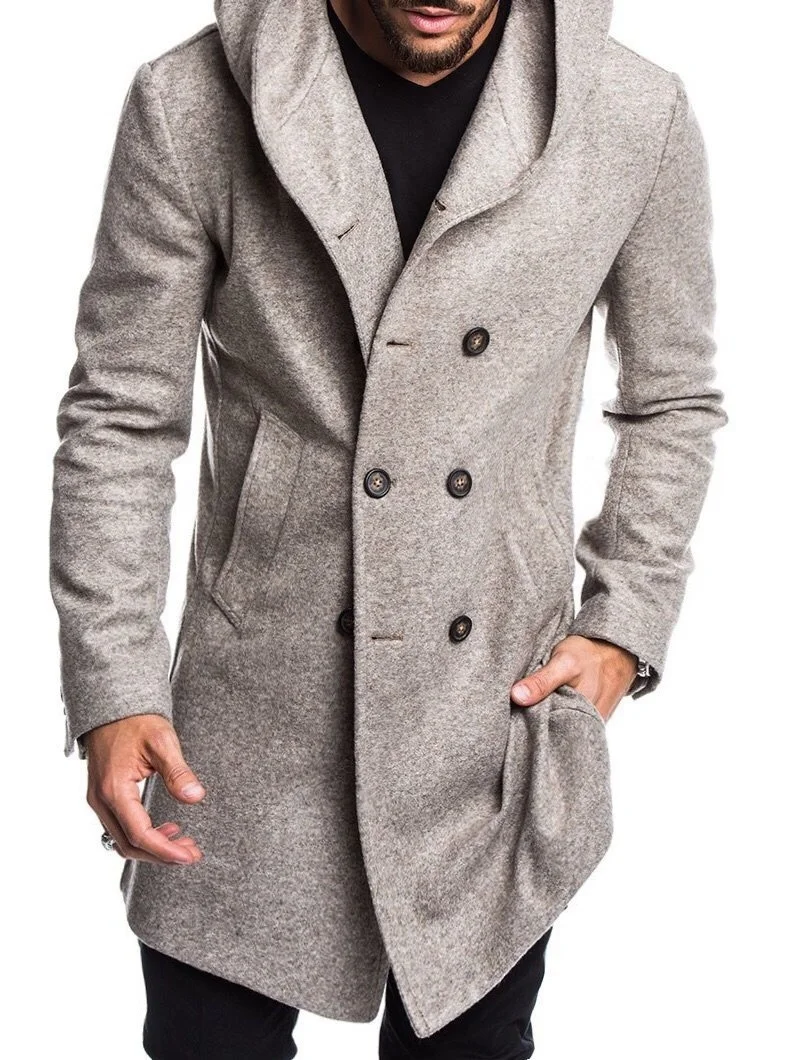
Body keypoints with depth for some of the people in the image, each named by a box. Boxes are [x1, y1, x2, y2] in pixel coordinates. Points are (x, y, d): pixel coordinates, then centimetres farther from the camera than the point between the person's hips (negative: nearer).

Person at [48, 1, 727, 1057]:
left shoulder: (639, 116, -5)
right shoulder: (192, 107, -10)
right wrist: (113, 691, -9)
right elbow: (122, 419, -4)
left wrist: (626, 627, 1)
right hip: (255, 720, -1)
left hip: (500, 720, 2)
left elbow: (673, 403, 9)